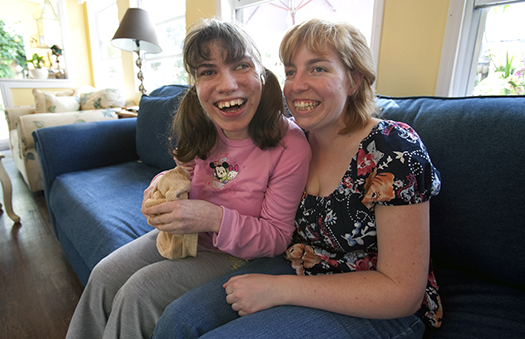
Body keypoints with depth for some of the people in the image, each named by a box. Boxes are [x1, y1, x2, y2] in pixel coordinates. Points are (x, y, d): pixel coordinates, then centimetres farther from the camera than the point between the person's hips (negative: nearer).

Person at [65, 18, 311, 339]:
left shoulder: (291, 146, -26)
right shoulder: (201, 130, -8)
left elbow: (277, 238, -19)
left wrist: (216, 219, -34)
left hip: (236, 253, -5)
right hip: (183, 233, 6)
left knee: (139, 292, -16)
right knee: (104, 276, -1)